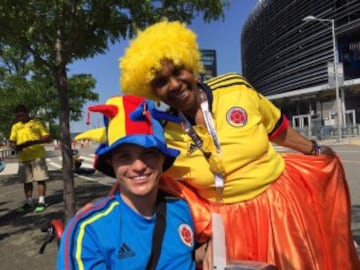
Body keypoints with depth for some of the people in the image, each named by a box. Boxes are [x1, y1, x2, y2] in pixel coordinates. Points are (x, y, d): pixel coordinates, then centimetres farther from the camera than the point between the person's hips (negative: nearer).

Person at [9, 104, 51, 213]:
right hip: (23, 158, 4)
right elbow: (12, 141, 15)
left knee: (40, 179, -2)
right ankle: (28, 203, 18)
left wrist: (34, 142, -19)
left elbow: (48, 138, -3)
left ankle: (41, 202, 6)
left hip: (37, 156, -4)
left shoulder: (36, 123, 1)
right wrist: (15, 146, -9)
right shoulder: (15, 126, 14)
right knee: (26, 181, 9)